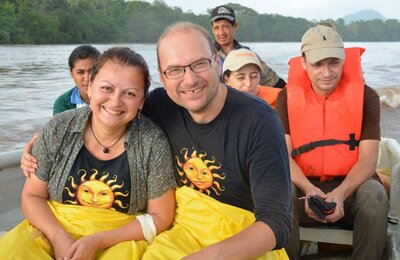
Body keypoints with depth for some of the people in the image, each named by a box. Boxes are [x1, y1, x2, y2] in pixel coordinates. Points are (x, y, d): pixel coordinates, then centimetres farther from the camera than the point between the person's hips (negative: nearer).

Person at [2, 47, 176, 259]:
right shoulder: (58, 130, -4)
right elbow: (32, 196, 4)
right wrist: (59, 237, -14)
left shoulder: (152, 143, -11)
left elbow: (160, 217, -5)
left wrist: (98, 241, -14)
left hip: (121, 238, -1)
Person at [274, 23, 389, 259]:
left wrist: (341, 193, -27)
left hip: (351, 185, 0)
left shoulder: (366, 97, -2)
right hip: (305, 186, 0)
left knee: (374, 194, -32)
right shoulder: (287, 98, 0)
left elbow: (368, 158, -9)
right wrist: (308, 189, -26)